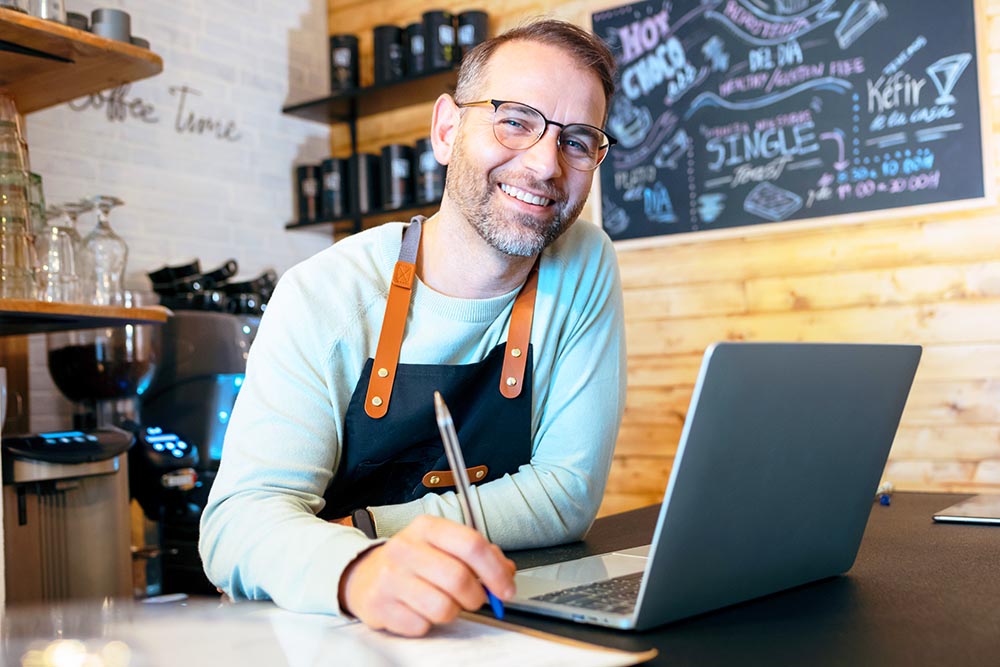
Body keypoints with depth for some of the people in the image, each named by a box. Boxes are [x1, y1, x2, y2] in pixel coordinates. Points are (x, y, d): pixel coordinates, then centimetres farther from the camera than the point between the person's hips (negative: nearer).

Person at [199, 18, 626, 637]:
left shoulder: (586, 268, -6)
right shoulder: (324, 295, -12)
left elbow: (569, 492, -7)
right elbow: (240, 517, -19)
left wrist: (358, 530, -17)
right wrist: (358, 568, -42)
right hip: (326, 631, -1)